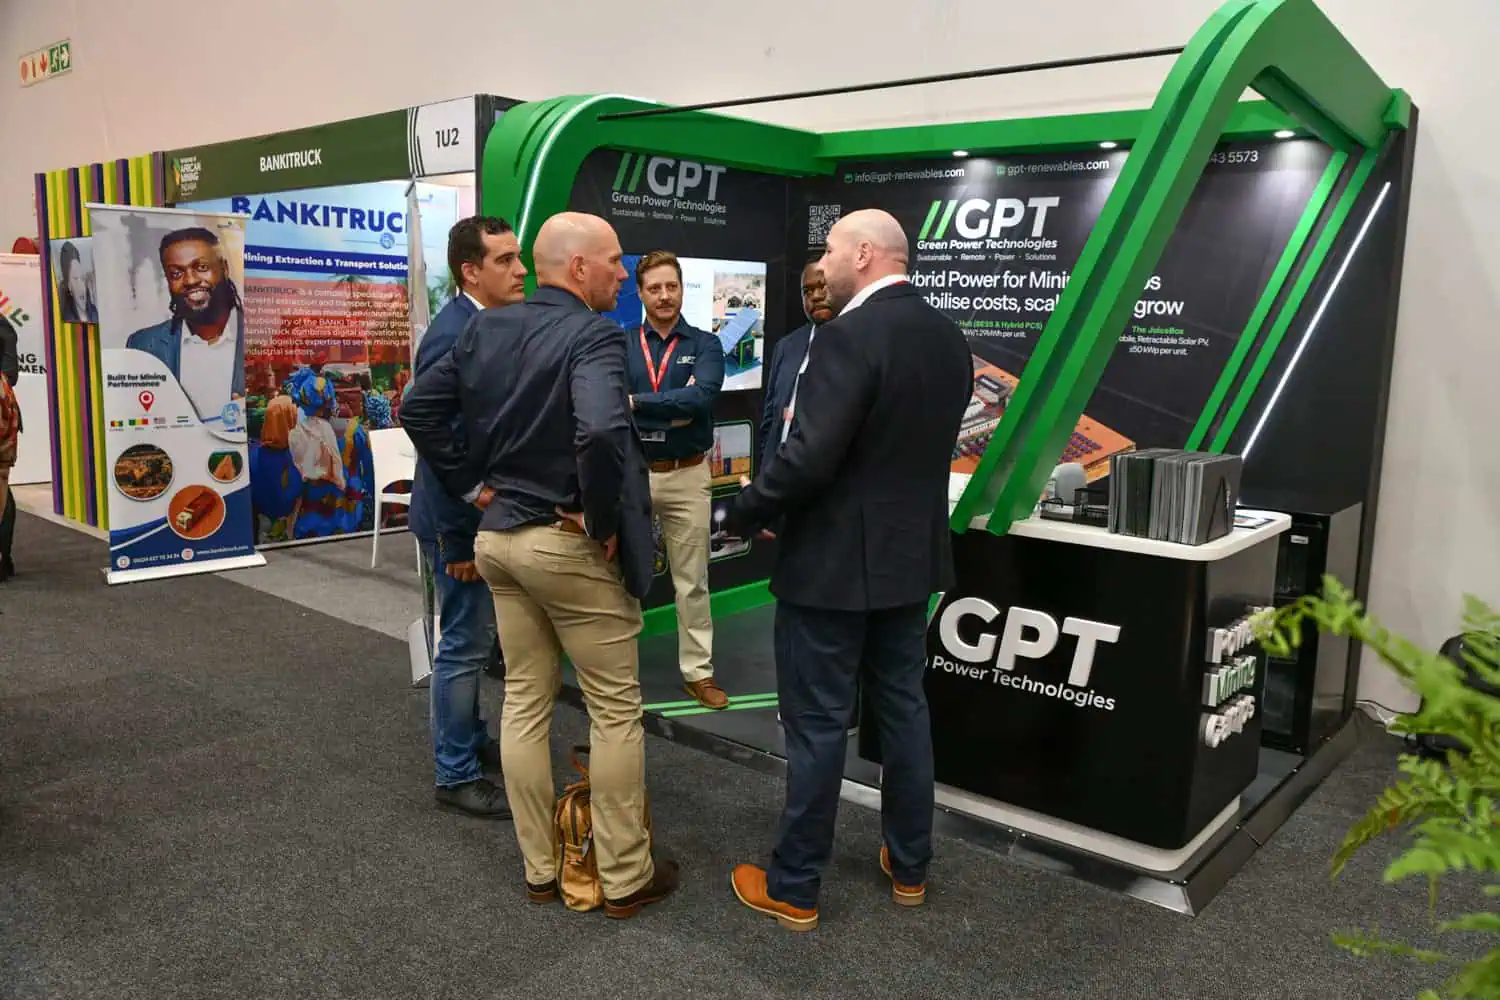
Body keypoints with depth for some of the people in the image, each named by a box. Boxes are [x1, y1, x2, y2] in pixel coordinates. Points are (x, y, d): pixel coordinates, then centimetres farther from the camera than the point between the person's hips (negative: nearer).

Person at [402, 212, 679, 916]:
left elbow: (419, 408, 6)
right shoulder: (592, 336, -18)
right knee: (616, 711, 7)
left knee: (524, 702, 16)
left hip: (498, 537, 7)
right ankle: (625, 878, 19)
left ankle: (539, 870, 28)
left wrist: (472, 486, 7)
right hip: (571, 545, -7)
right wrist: (604, 523, -21)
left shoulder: (485, 329, 4)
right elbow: (601, 431, -35)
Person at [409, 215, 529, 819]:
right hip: (460, 519, -9)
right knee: (465, 645, 2)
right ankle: (457, 776, 17)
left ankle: (471, 740, 37)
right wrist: (457, 539, -20)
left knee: (473, 640, 20)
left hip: (487, 512, 9)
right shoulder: (453, 334, -21)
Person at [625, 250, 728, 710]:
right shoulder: (621, 344, 2)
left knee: (692, 580, 8)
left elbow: (702, 399, -19)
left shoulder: (705, 345, -1)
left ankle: (698, 672, 19)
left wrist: (637, 402, -19)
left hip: (687, 476, 0)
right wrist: (674, 407, -20)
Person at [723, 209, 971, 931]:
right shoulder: (948, 338, 6)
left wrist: (743, 513, -11)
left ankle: (793, 888, 17)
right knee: (904, 709, 17)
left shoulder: (850, 334, -21)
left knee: (817, 724, 3)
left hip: (834, 559, -8)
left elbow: (808, 456, -25)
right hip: (913, 552, 8)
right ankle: (909, 866, 31)